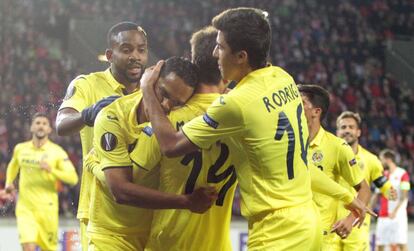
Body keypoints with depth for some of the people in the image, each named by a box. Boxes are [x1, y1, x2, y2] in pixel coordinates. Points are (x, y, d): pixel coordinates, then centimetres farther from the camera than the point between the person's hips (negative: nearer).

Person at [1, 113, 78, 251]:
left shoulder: (57, 152, -4)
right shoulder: (20, 149, 6)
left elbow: (73, 178, -11)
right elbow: (13, 166, 29)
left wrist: (52, 170, -24)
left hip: (47, 208, -1)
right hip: (25, 208, 1)